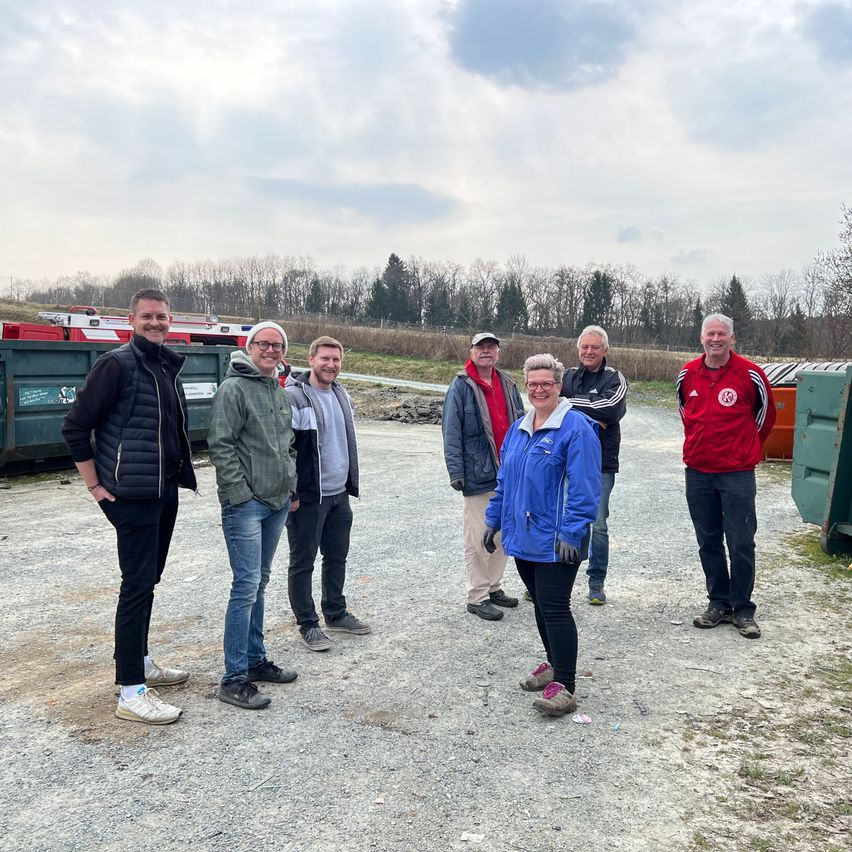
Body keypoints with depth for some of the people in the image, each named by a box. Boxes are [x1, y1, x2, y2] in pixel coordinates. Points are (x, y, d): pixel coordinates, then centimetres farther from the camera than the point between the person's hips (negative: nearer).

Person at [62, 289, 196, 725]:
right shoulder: (118, 363, -11)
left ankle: (140, 662, 31)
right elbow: (75, 425, -12)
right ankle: (130, 692, -1)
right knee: (138, 583, -7)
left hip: (165, 492, 8)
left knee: (148, 579, 17)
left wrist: (178, 474, 14)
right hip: (132, 495, -8)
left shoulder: (168, 366, 13)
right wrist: (95, 484, -10)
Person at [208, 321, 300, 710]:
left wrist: (292, 488, 17)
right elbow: (220, 445, -15)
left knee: (259, 583, 16)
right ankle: (234, 679, -2)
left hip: (277, 503, 8)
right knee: (247, 586, -9)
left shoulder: (281, 393, 15)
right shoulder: (234, 388, -10)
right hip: (245, 504, -8)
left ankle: (256, 659, 26)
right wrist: (241, 494, -17)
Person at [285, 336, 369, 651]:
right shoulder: (294, 396, -14)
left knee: (337, 557, 17)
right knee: (303, 562, 5)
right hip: (308, 497, -8)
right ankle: (308, 625, 17)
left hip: (339, 494, 8)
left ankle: (336, 614, 33)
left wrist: (350, 483, 20)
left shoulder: (341, 394, 11)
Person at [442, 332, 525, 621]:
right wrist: (456, 471, -14)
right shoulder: (461, 386, -6)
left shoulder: (508, 385, 11)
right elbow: (451, 432, -10)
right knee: (478, 539, 0)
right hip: (478, 475, -6)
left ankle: (493, 587, 29)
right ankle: (477, 597, 10)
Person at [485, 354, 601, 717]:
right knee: (539, 603, 18)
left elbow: (584, 487, -17)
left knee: (554, 607, -7)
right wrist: (493, 520, 16)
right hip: (523, 535, 8)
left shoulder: (575, 427, -13)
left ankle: (564, 687, 1)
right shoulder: (518, 428, 12)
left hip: (556, 540, -8)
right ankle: (554, 664, 35)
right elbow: (504, 480, 19)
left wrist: (572, 533, -21)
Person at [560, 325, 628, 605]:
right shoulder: (567, 376, 8)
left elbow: (611, 409, -19)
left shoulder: (614, 379, 0)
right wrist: (587, 415, -16)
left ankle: (596, 582, 17)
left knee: (598, 525, 3)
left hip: (600, 464, -3)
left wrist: (571, 404, -12)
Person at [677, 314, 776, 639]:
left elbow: (766, 413, 10)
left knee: (741, 544, -1)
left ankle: (743, 610, 12)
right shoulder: (688, 374, 3)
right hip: (697, 471, 4)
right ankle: (719, 603, 24)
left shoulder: (749, 374, -7)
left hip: (737, 473, -4)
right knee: (708, 542, 11)